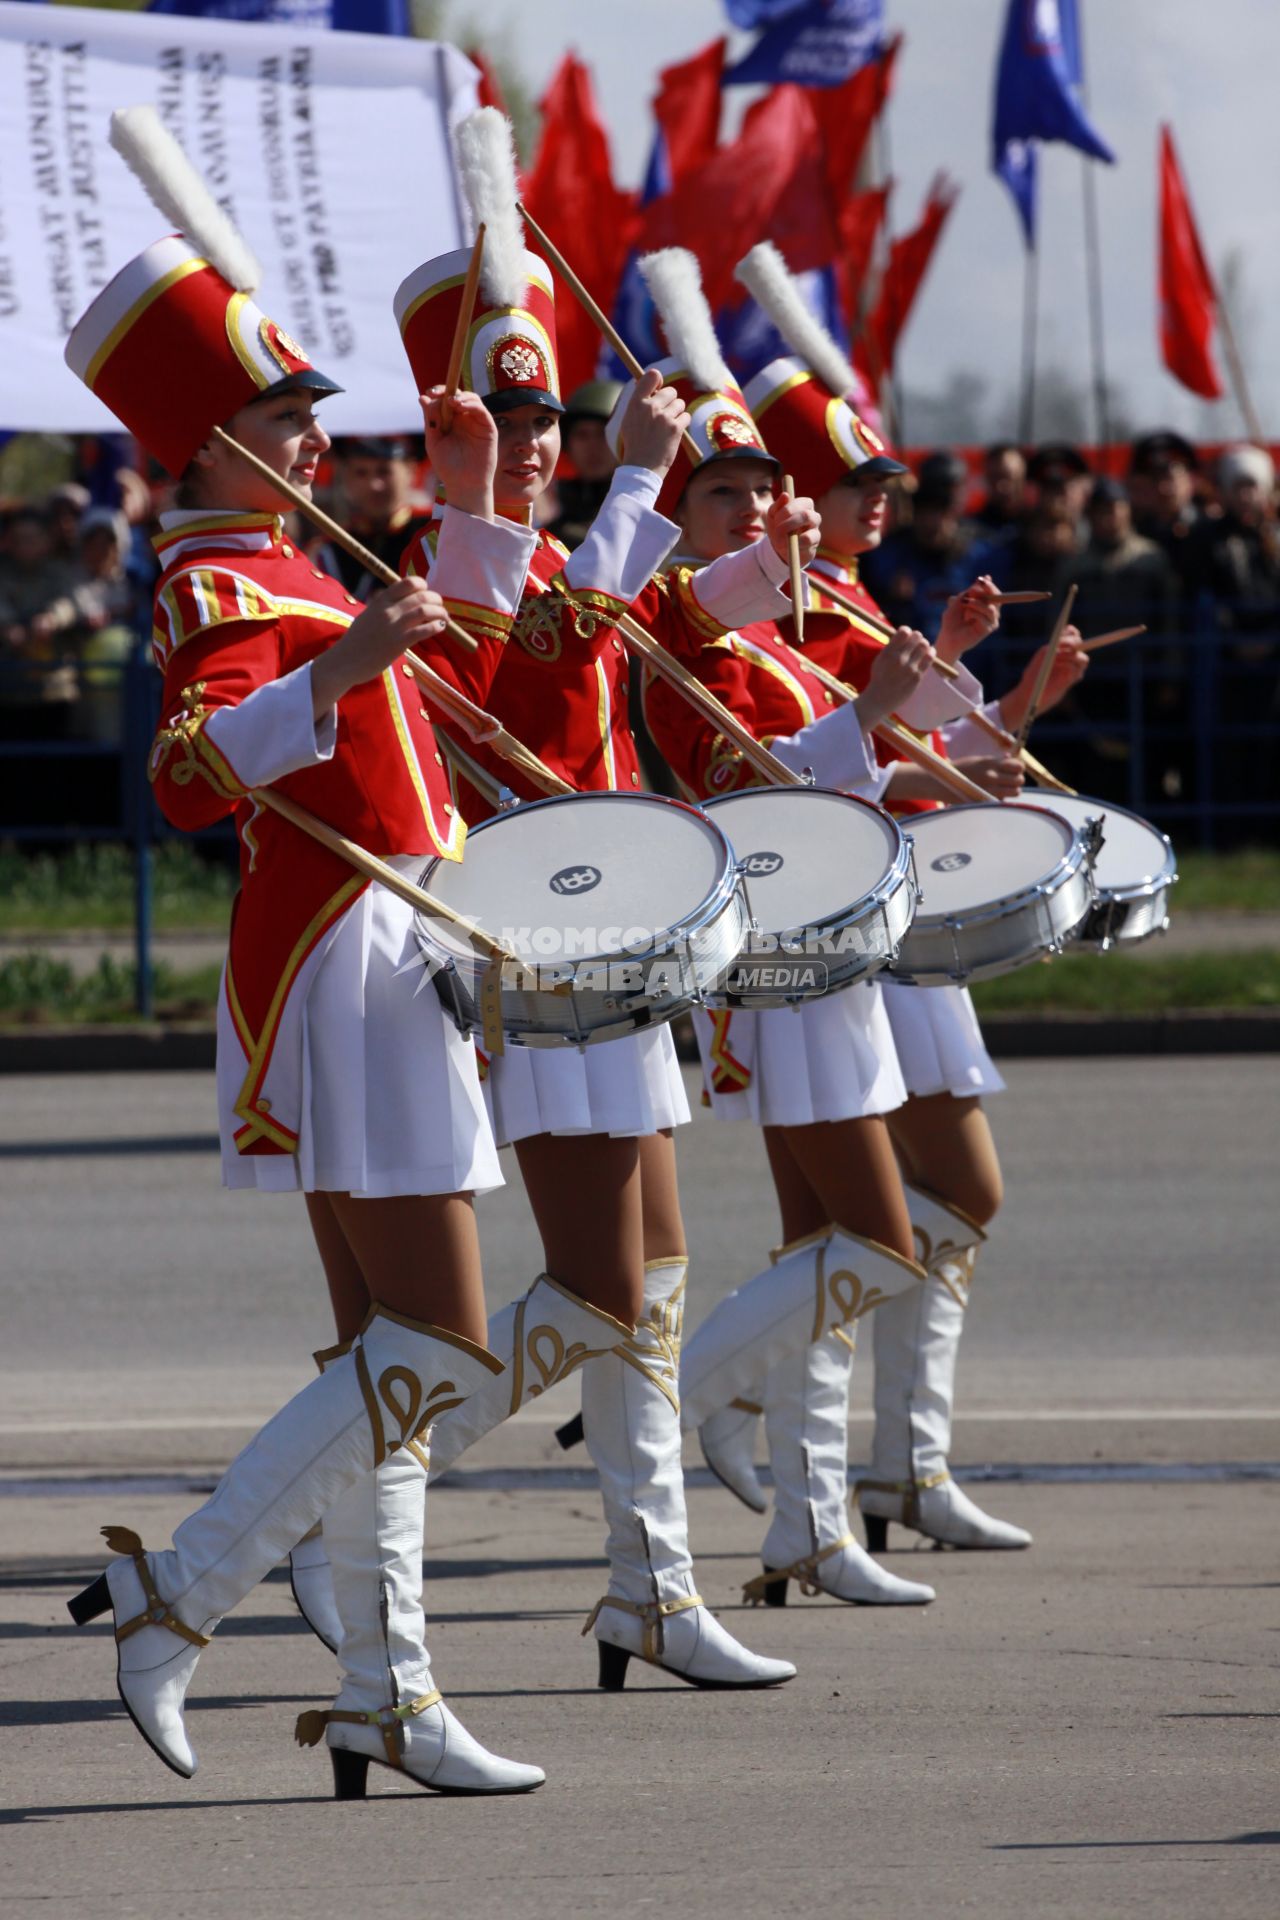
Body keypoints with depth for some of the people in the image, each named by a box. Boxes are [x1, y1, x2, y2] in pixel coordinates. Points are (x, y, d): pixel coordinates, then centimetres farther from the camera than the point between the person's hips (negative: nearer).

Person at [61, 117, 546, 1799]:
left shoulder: (282, 572, 16)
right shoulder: (218, 592, -14)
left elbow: (455, 677, 30)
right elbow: (186, 775, -32)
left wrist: (475, 513, 22)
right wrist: (325, 674, -43)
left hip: (383, 971, 10)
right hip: (340, 972, -10)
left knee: (386, 1356, 10)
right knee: (439, 1350, -12)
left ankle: (385, 1691, 12)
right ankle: (179, 1592, -10)